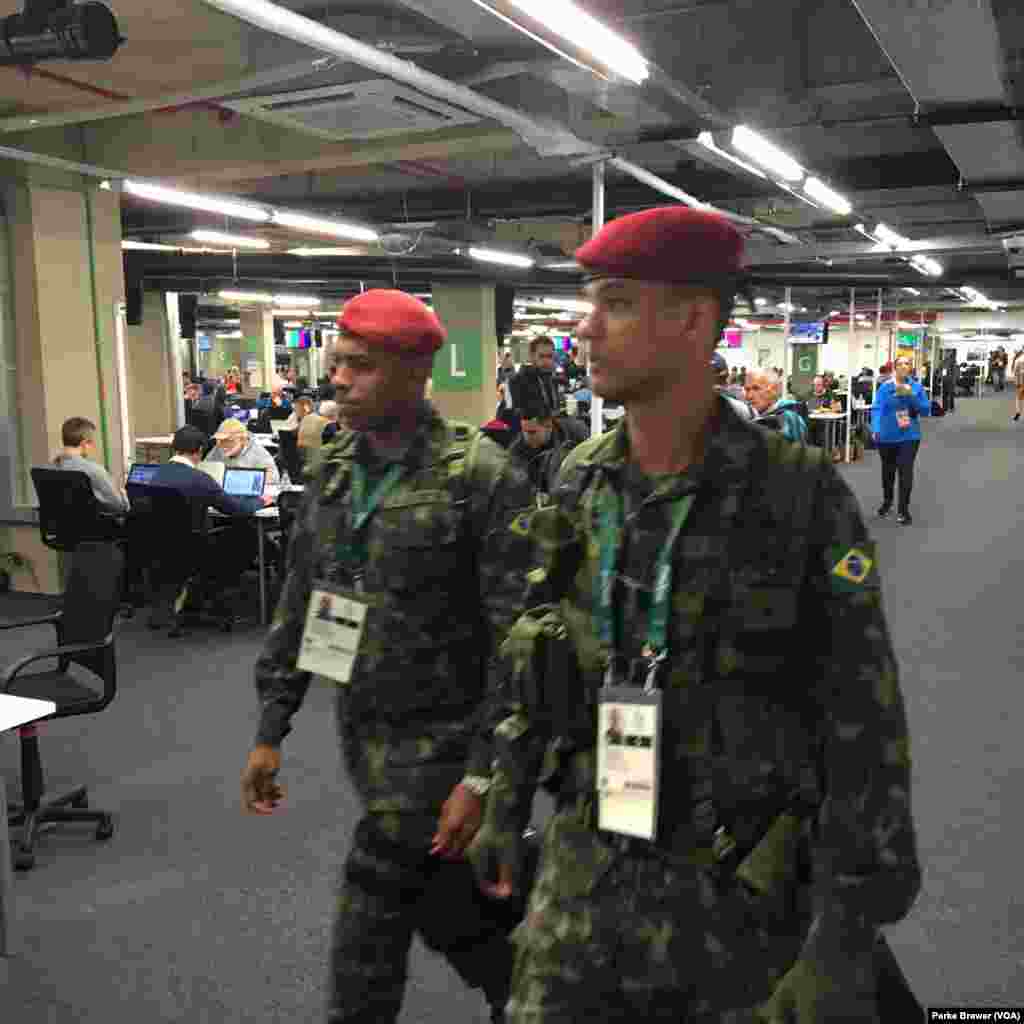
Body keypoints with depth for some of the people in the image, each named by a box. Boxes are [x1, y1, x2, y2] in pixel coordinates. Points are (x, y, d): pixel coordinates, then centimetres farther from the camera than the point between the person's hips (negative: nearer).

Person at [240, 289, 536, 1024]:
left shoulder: (483, 478, -16)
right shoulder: (332, 472, 4)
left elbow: (517, 641, -17)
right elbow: (298, 607, 10)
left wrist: (483, 775, -19)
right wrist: (271, 731, 8)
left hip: (436, 742, -6)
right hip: (361, 734, 6)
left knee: (367, 940, 1)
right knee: (452, 912, 20)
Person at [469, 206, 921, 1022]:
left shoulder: (805, 497, -16)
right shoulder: (581, 482, -2)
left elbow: (865, 732, -14)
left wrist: (845, 945, -15)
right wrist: (505, 805, 14)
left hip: (739, 893, -3)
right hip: (584, 875, 4)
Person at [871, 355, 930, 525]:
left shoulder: (916, 386, -1)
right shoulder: (885, 387, -7)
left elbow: (926, 410, -3)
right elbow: (877, 409, -16)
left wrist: (911, 396, -18)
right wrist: (875, 429, -31)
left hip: (909, 436, 0)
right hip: (887, 436, 0)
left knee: (906, 471, -8)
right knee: (888, 470, 17)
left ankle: (903, 510, 3)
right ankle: (887, 501, 41)